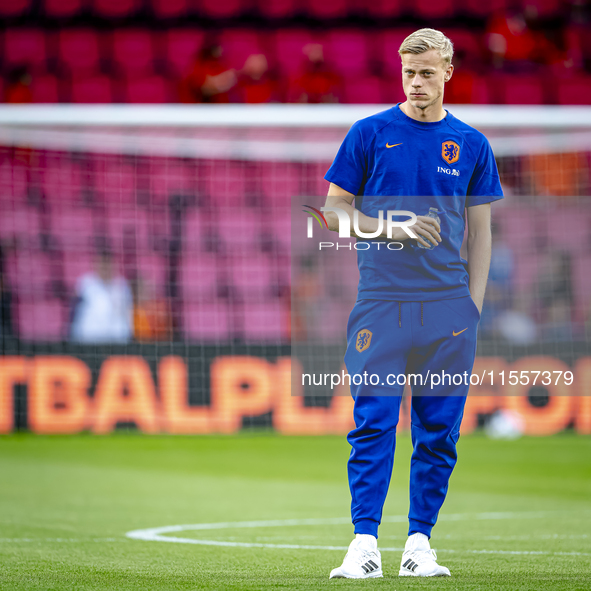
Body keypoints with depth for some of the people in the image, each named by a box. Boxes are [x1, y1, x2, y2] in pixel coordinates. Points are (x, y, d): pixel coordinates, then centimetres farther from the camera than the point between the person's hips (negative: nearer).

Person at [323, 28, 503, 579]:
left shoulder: (471, 145, 9)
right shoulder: (370, 133, 4)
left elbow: (481, 231, 12)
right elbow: (334, 210, 6)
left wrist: (473, 303, 3)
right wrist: (392, 227, -10)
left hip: (448, 306, 2)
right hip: (381, 301, -2)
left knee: (439, 430, 3)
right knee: (373, 424, -8)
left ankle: (419, 543, 11)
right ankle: (364, 543, -8)